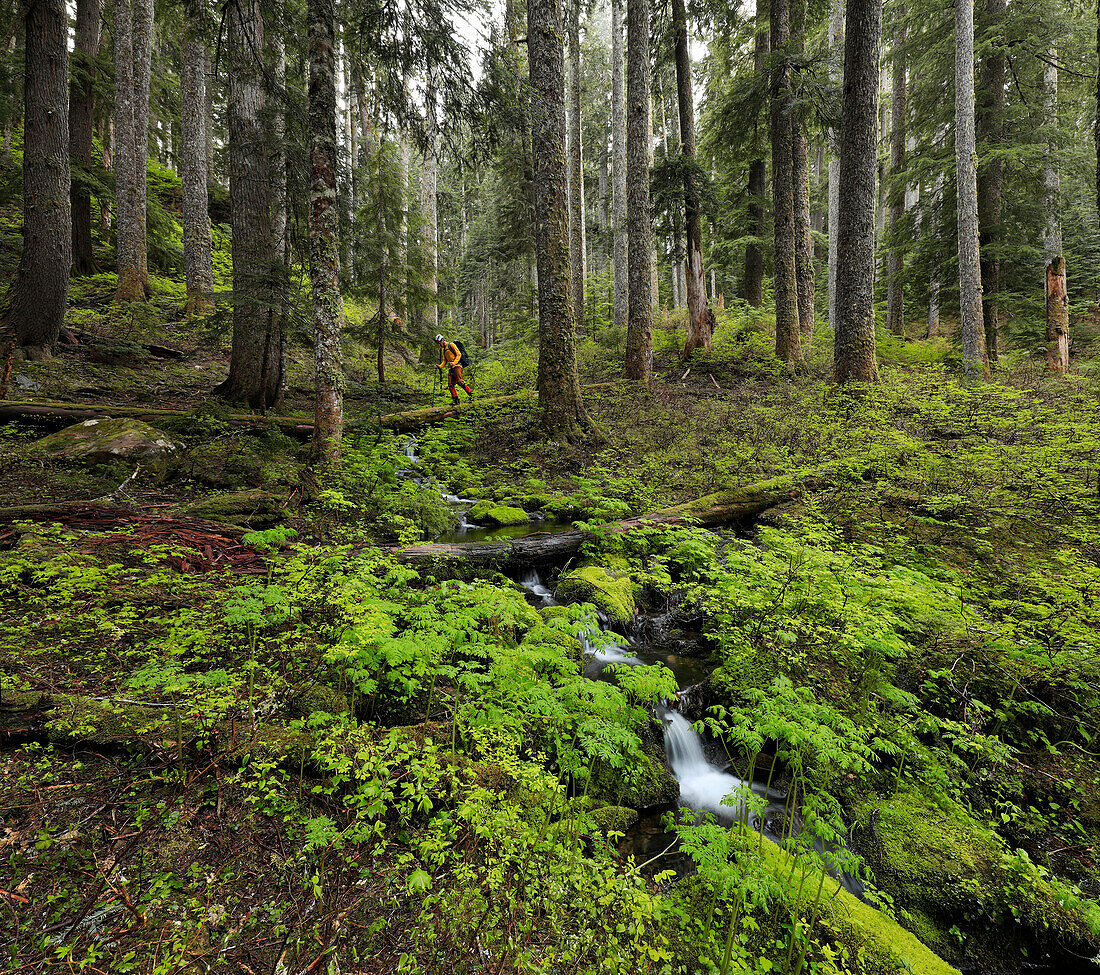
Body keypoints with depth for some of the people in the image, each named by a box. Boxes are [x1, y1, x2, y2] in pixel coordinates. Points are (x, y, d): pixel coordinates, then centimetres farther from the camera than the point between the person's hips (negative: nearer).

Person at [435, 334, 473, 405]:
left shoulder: (451, 345, -1)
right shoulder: (443, 349, 23)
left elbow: (459, 354, -9)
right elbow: (445, 361, 24)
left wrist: (454, 362, -22)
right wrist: (439, 366, 7)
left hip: (457, 366, -8)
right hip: (451, 368, 8)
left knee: (459, 382, -20)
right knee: (451, 384, -1)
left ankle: (470, 393, -9)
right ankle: (455, 400, 2)